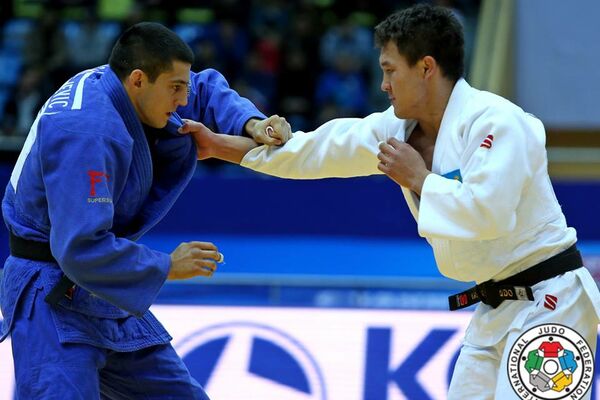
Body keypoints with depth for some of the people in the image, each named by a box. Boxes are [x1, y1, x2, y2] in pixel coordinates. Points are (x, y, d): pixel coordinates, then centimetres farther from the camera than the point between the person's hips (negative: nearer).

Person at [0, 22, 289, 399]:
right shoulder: (87, 132, -28)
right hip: (54, 297, -10)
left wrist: (251, 124, -4)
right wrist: (168, 266, -20)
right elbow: (80, 249, -32)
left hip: (109, 297, 10)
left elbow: (206, 89, 18)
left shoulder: (121, 89, 0)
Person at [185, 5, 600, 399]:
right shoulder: (402, 126, 7)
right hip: (495, 310, 9)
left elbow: (486, 211, -32)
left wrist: (418, 178, -17)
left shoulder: (495, 121, -20)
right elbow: (319, 149, 12)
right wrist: (220, 145, 13)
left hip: (548, 302, -9)